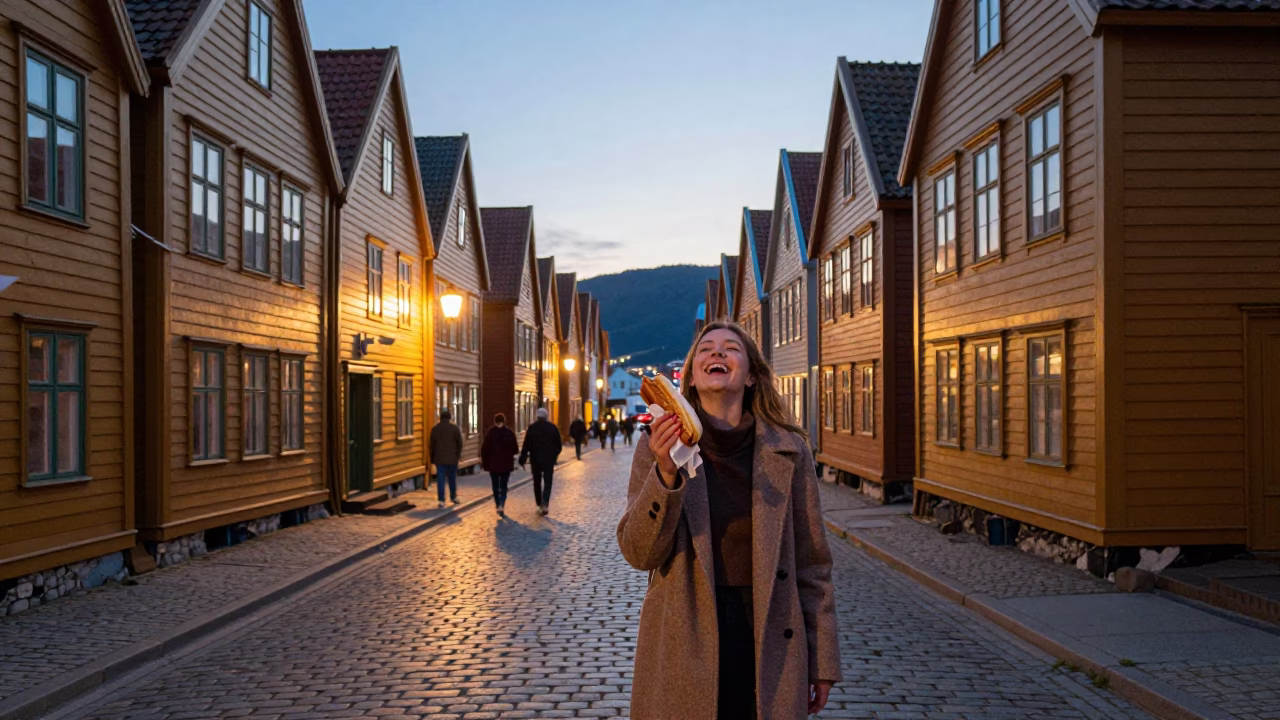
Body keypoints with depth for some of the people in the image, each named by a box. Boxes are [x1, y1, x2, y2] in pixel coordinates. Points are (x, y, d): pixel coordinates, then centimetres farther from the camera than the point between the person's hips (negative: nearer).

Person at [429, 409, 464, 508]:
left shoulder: (435, 429, 0)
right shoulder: (454, 428, -4)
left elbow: (432, 444, 1)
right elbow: (459, 443, -5)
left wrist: (432, 457, 9)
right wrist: (458, 454, 8)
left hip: (439, 459, 1)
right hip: (452, 458, 0)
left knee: (440, 479, 2)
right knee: (452, 478, 14)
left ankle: (441, 501, -2)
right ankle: (453, 497, 25)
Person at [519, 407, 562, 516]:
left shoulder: (532, 428, -4)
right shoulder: (553, 428, 0)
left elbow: (526, 445, -7)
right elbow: (558, 445, 4)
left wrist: (522, 459, -3)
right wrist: (555, 456, 20)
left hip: (535, 459, 0)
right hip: (549, 459, 0)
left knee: (537, 482, 12)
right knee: (547, 482, 3)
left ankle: (540, 505, 13)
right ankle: (545, 504, -15)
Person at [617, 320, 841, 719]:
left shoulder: (789, 450, -2)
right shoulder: (657, 447, -3)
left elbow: (811, 562, 3)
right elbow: (640, 554, -7)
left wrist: (822, 662, 5)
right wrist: (665, 474, -22)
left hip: (767, 641, 1)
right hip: (683, 645, 0)